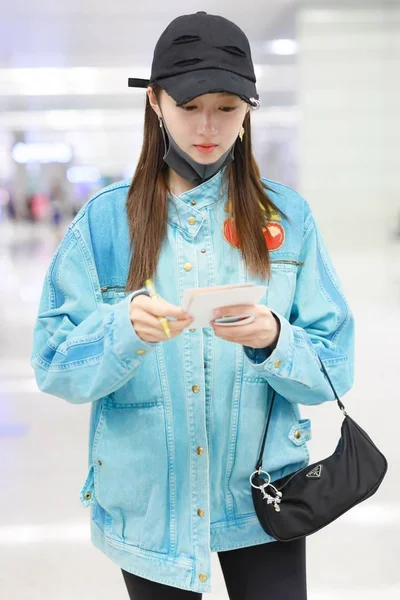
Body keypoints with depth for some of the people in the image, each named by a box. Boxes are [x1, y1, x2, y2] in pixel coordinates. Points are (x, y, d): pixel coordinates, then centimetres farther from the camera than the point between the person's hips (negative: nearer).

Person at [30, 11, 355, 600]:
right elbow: (54, 367, -8)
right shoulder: (104, 220, -4)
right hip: (147, 501, 0)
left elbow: (335, 366, -4)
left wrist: (272, 339, -24)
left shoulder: (287, 218, -2)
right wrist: (125, 329, -26)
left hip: (261, 496, 0)